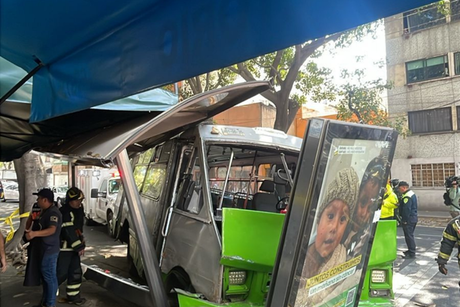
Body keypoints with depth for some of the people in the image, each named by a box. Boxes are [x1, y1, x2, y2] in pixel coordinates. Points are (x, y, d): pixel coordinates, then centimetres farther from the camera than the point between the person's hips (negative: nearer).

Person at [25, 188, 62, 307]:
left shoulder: (53, 212, -22)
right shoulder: (46, 211, 12)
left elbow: (52, 229, -36)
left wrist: (34, 233, -47)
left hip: (49, 249, -11)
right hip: (44, 248, 11)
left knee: (49, 276, -2)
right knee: (45, 275, 19)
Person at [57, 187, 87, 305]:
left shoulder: (78, 210, 9)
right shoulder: (64, 212, -20)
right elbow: (69, 232, -23)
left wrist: (81, 245, 13)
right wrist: (79, 247, -19)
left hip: (73, 247, 9)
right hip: (64, 247, -9)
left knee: (76, 272, 12)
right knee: (61, 273, -4)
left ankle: (73, 296, 23)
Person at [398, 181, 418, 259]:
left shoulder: (407, 197, -21)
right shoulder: (412, 194, 12)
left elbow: (406, 209, -24)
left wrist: (404, 220, -19)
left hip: (408, 220, -11)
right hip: (414, 218, 11)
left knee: (409, 236, -4)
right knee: (410, 235, 20)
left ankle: (411, 253, 1)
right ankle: (411, 250, 30)